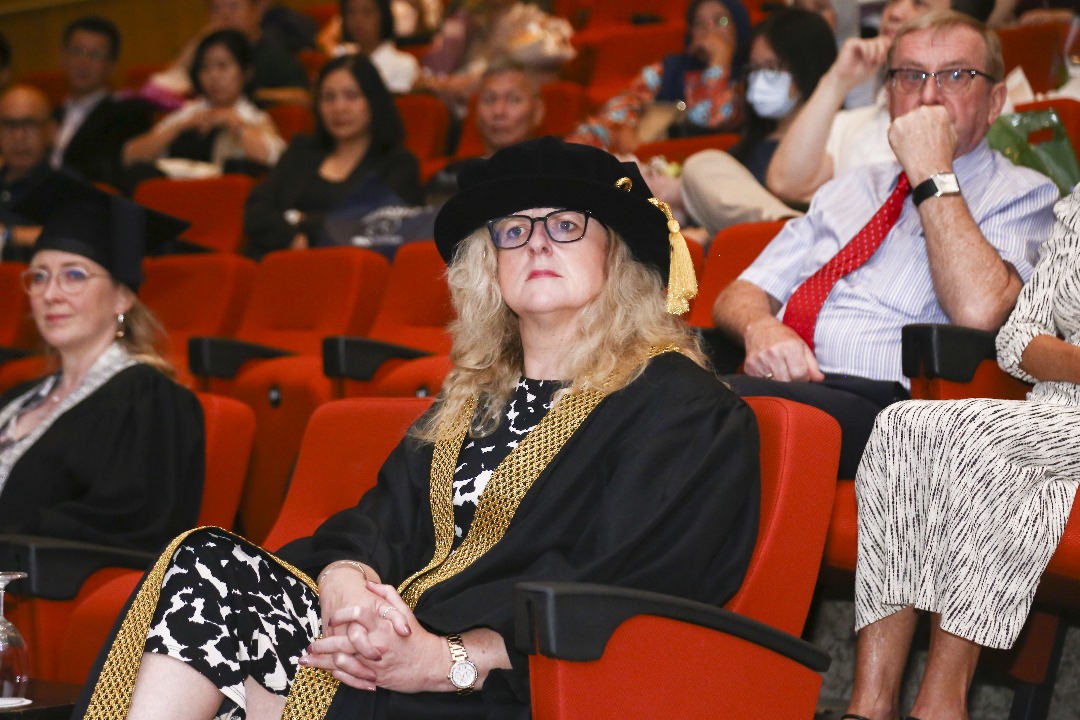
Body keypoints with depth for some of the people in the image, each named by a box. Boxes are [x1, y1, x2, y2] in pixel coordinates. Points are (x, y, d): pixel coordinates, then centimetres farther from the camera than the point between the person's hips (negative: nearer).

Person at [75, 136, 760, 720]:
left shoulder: (679, 402, 1)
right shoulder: (477, 394, 26)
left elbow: (628, 579, -14)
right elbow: (384, 515, 14)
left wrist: (450, 660, -25)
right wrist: (347, 578, -13)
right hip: (398, 638, 7)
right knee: (213, 561, -17)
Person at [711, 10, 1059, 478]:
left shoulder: (1021, 194, 8)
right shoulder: (853, 188, 28)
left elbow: (979, 312, -13)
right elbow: (740, 296, 21)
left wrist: (932, 173, -7)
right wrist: (759, 327, -4)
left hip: (883, 401, -5)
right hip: (782, 380, 6)